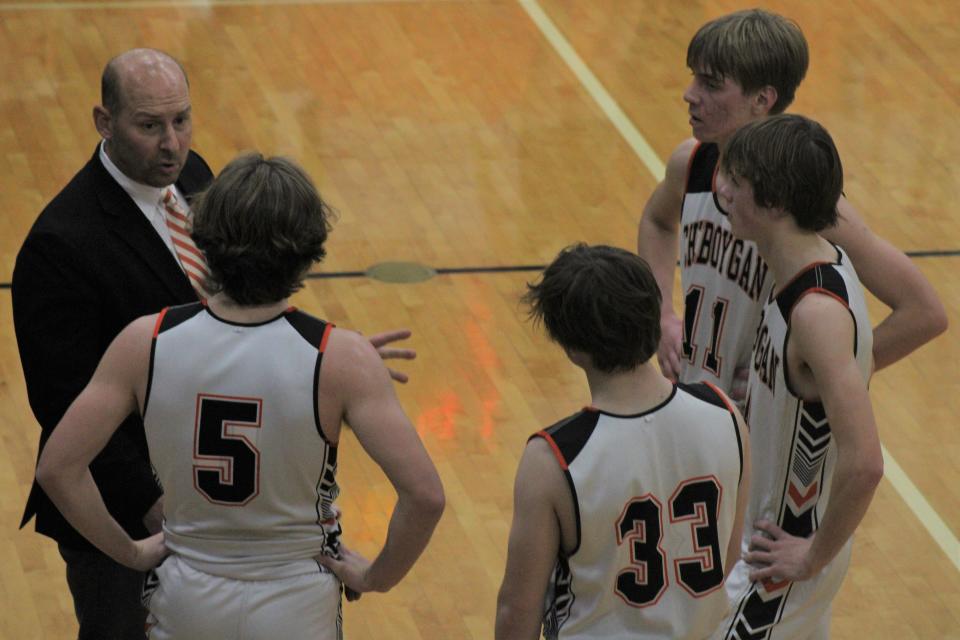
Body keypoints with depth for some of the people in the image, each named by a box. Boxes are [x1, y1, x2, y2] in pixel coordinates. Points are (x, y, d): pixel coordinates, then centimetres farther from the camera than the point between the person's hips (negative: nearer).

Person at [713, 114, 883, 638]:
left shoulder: (818, 311, -32)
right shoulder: (818, 261, -4)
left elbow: (863, 463, -37)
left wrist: (816, 555, -24)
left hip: (791, 547, -9)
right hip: (774, 525, 9)